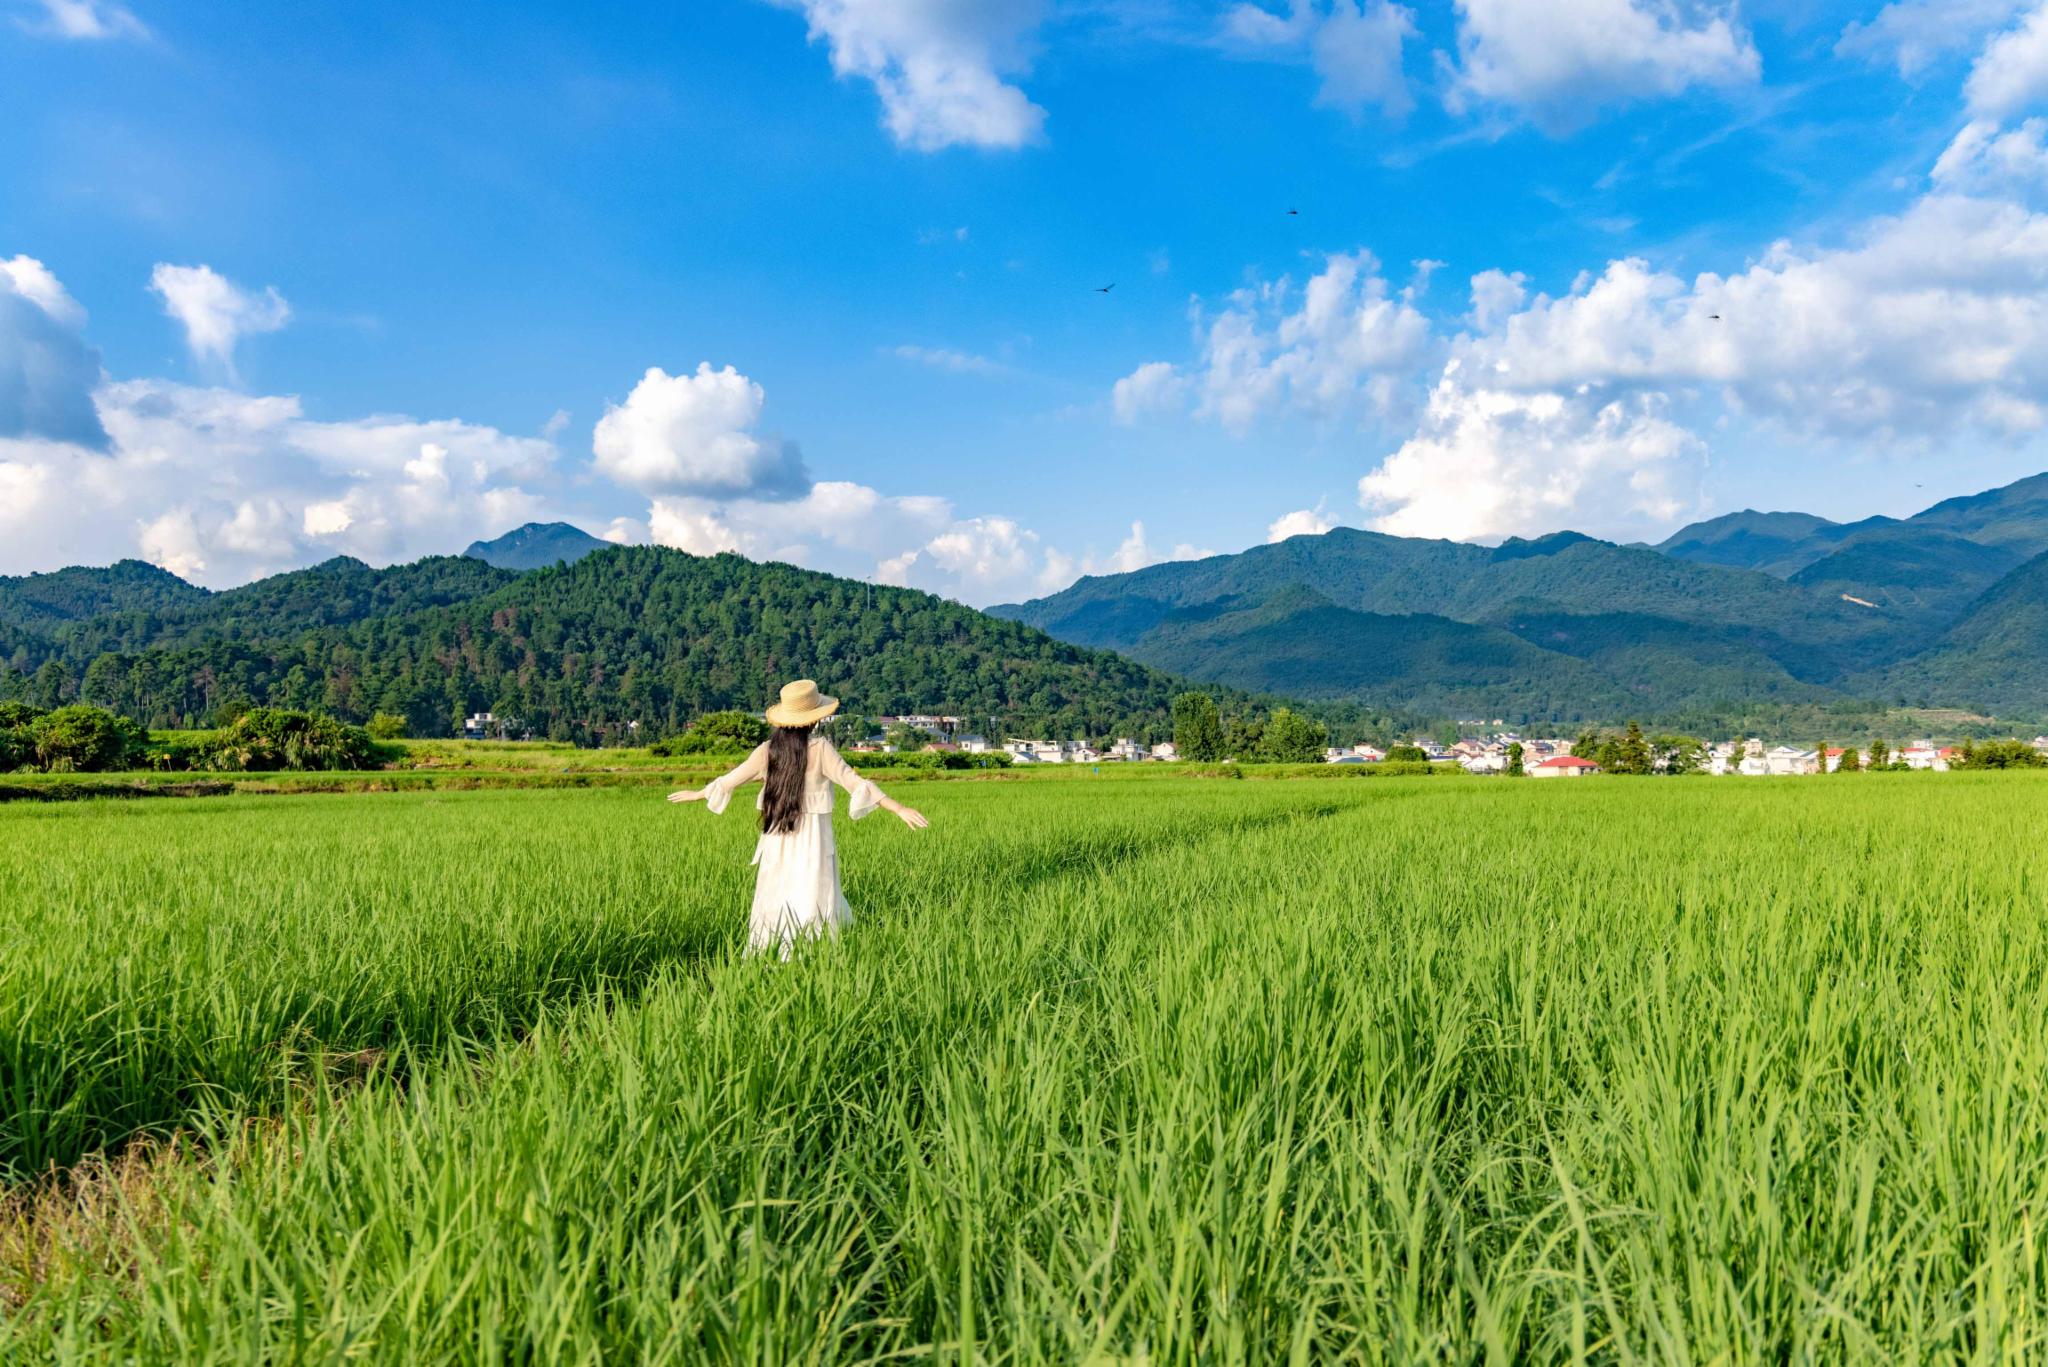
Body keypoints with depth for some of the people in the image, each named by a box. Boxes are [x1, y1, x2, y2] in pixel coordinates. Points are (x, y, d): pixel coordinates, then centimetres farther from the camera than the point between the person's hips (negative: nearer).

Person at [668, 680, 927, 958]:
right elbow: (854, 782, -12)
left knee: (772, 903, 13)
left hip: (776, 839, 4)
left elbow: (729, 780, 10)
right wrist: (899, 809, -11)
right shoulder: (820, 749, -9)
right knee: (813, 902, 0)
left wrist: (696, 794, 28)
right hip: (812, 841, -4)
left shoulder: (767, 750, 1)